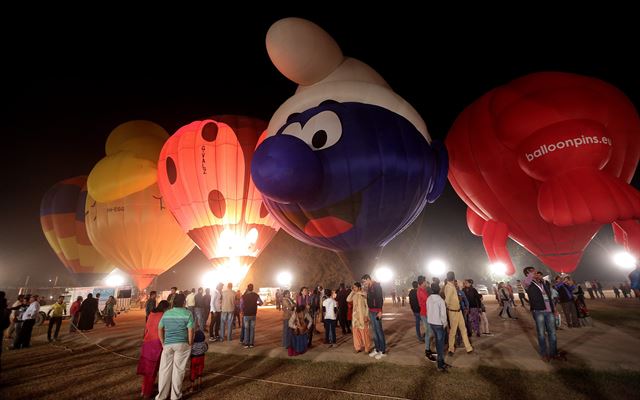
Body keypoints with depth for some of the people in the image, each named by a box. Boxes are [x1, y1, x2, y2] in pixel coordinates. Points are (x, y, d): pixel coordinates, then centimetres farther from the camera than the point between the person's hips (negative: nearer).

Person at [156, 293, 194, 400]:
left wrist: (163, 343, 16)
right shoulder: (188, 314, -7)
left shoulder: (166, 313, 6)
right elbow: (190, 331, -10)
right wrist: (190, 344, 2)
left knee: (164, 370, 14)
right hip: (182, 344, -3)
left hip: (168, 344, 3)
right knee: (178, 370, 8)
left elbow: (160, 330, 9)